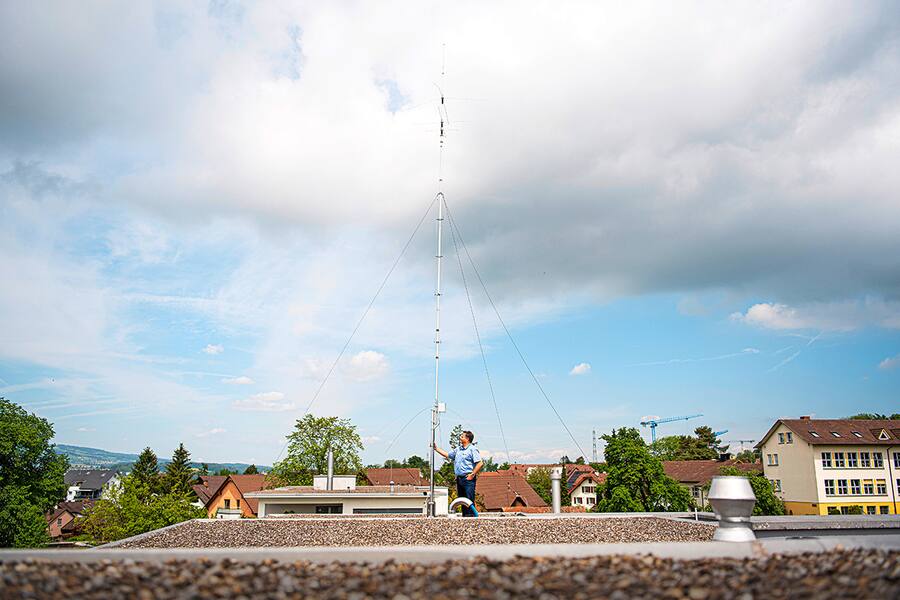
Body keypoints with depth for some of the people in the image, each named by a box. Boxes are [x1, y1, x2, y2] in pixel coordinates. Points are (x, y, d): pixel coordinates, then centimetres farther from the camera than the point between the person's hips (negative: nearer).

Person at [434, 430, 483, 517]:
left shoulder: (472, 449, -8)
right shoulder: (458, 449, 17)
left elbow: (480, 463, -15)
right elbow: (447, 455, 29)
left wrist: (472, 475, -15)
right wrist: (436, 449, 25)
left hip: (468, 479, -8)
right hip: (459, 478, 8)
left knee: (469, 500, -9)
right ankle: (464, 516, 18)